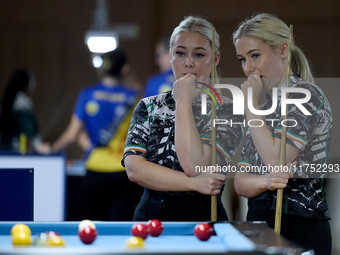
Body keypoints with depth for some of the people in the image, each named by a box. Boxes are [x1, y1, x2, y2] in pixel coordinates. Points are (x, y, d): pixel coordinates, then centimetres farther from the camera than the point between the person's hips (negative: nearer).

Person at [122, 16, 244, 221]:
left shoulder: (226, 111, 1)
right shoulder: (149, 106, 11)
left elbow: (195, 167, -14)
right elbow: (133, 168, -3)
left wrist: (184, 102, -8)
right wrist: (194, 183, -13)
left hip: (202, 218, -3)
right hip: (150, 214, 3)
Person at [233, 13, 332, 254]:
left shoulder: (305, 94, -9)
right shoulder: (266, 106, 15)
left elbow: (279, 163, -21)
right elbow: (241, 183, 9)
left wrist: (250, 105, -12)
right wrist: (265, 182, -14)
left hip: (298, 230, -7)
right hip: (259, 221, 8)